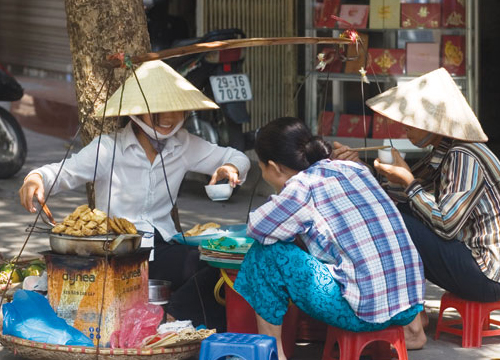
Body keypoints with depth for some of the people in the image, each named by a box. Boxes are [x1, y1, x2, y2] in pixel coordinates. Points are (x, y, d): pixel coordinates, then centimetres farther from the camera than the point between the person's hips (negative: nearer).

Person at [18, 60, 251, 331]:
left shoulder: (183, 145, 9)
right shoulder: (109, 148, -5)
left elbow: (237, 157, 17)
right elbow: (65, 172, -16)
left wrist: (230, 169, -8)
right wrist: (36, 178, -40)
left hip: (161, 249, 3)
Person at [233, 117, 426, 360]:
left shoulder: (304, 186, -9)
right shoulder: (354, 169, 12)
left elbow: (256, 228, -2)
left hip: (365, 312, -8)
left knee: (268, 252, -1)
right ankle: (411, 326, 28)